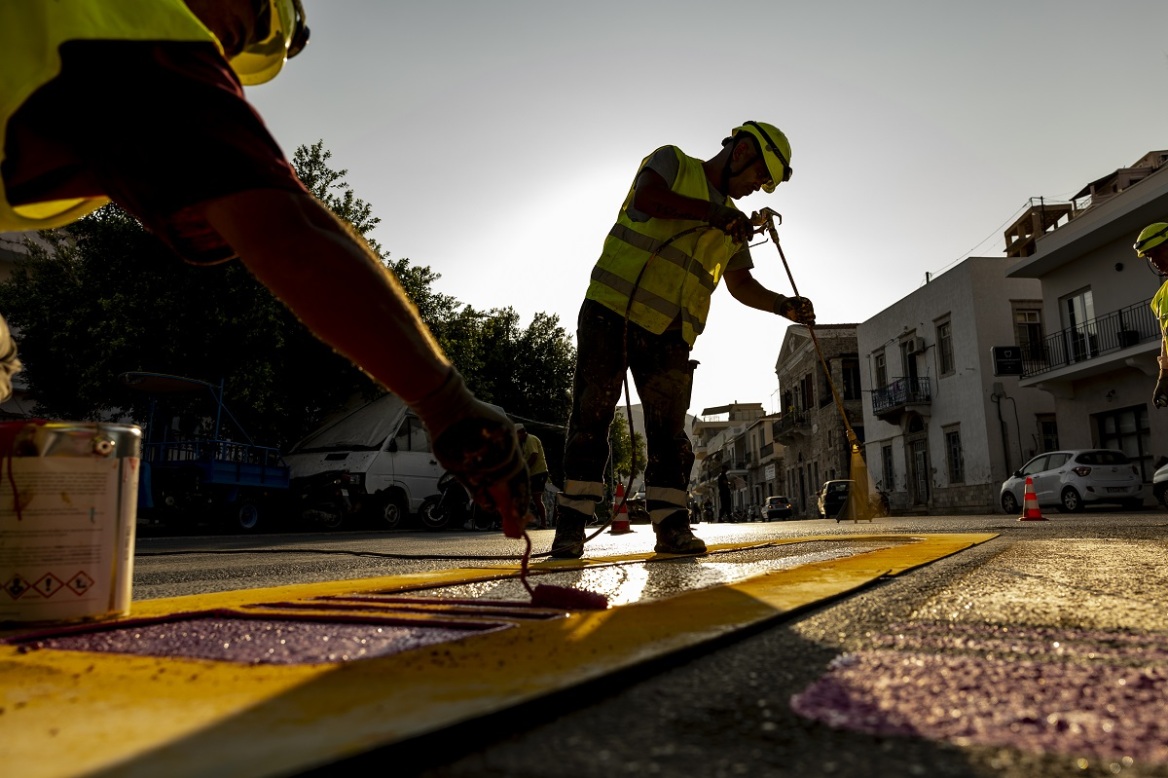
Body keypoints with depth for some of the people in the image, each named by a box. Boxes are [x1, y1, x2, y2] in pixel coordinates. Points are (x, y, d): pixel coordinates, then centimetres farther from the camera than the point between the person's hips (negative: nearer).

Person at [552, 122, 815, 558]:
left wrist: (784, 306, 6)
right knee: (590, 416, -4)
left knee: (668, 426, 0)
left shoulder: (733, 225, 21)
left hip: (669, 335, 5)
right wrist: (712, 212, -18)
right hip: (611, 310, -5)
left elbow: (741, 285, 22)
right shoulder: (672, 162, 5)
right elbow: (645, 199, -16)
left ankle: (671, 526, 4)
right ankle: (572, 524, 1)